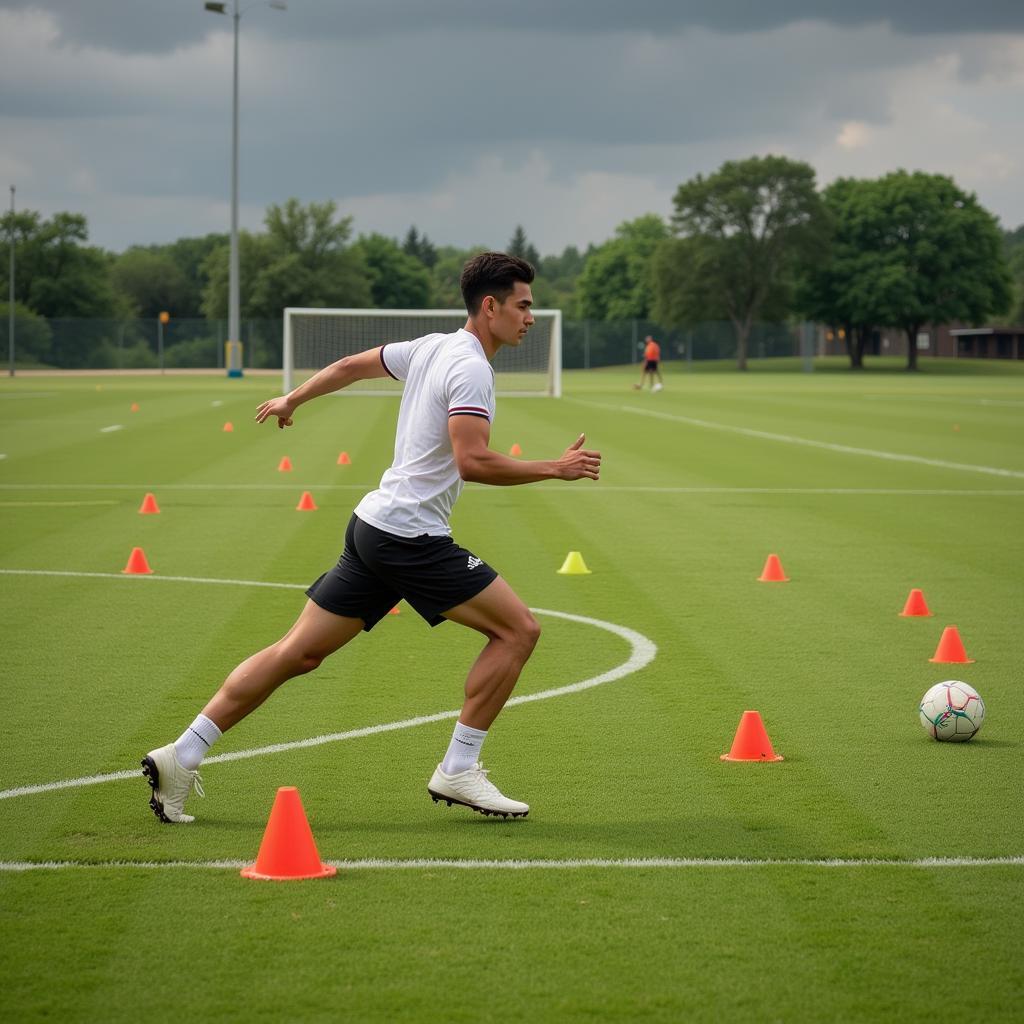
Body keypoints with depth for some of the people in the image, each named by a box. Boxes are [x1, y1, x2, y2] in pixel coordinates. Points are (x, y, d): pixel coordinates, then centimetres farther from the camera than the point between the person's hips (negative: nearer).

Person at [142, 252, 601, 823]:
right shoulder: (469, 366, -14)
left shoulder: (432, 348, 14)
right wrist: (556, 469, -17)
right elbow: (472, 462, -25)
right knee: (518, 629, -5)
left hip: (374, 528, 9)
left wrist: (291, 400, 42)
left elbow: (352, 365, 27)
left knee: (300, 652, 9)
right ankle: (458, 771, -2)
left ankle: (183, 755, 7)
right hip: (412, 535, -9)